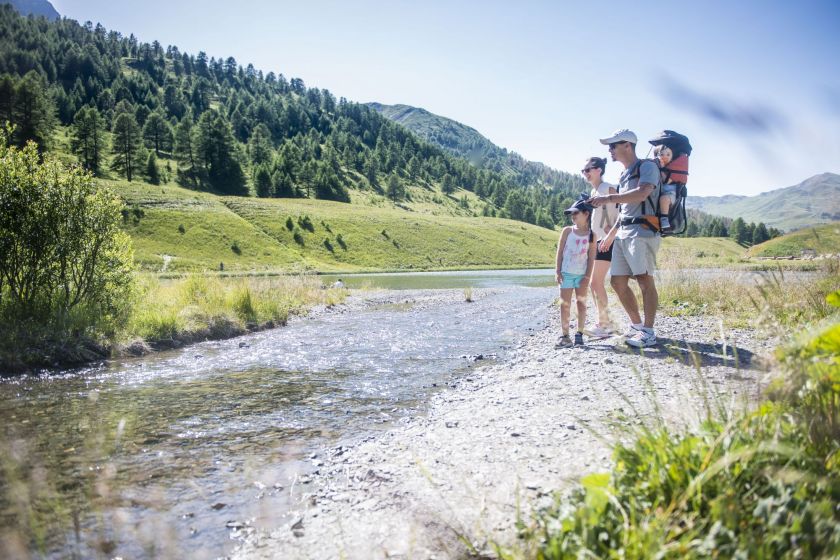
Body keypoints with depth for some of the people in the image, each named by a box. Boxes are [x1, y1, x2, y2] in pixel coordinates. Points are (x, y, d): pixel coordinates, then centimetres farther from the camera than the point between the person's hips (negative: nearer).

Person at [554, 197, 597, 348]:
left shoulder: (591, 235, 0)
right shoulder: (567, 231, 1)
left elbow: (591, 257, -1)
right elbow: (559, 252, 2)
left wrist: (587, 276, -7)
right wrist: (557, 271, -5)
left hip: (582, 274, 0)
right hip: (566, 273, 0)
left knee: (581, 303, 5)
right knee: (565, 304, -1)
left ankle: (579, 334, 14)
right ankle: (565, 336, 2)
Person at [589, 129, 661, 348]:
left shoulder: (647, 167, -2)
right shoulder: (624, 175, 25)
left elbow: (642, 194, -21)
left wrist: (609, 198, -23)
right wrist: (611, 235, 30)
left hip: (642, 230, -9)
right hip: (623, 233, 9)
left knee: (644, 279, -13)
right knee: (618, 281, 5)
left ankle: (648, 333, -11)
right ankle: (637, 325, 17)